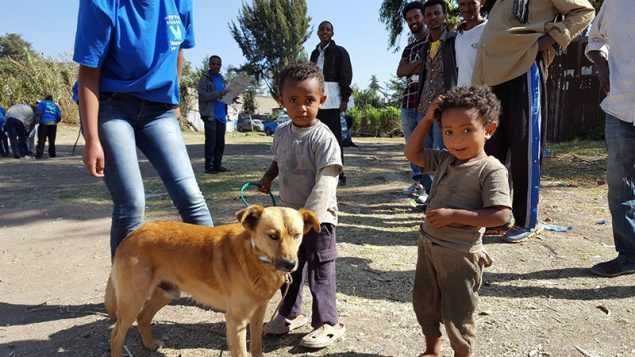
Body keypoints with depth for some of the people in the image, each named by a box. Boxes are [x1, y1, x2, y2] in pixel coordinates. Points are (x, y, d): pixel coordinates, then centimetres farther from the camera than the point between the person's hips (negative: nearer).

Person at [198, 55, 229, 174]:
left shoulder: (221, 78, 18)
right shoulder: (205, 78, -3)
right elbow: (202, 95, -13)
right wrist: (219, 94, -23)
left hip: (221, 115, 7)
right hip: (210, 115, -7)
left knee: (220, 142, 8)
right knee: (211, 142, -7)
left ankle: (217, 165, 16)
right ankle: (208, 166, 0)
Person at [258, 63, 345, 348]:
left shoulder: (323, 138, -20)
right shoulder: (282, 133, 2)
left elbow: (325, 183, -26)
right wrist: (268, 177, 5)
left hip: (317, 216, -7)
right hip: (288, 212, 7)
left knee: (319, 271, 4)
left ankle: (327, 324, 20)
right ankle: (290, 314, 38)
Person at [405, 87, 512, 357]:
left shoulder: (492, 170, -18)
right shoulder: (444, 160, 2)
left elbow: (501, 215, -24)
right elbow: (412, 153, 10)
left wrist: (453, 215, -26)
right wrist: (427, 119, -1)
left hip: (460, 253, -7)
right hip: (428, 244, 7)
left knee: (456, 314, 8)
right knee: (423, 303, 22)